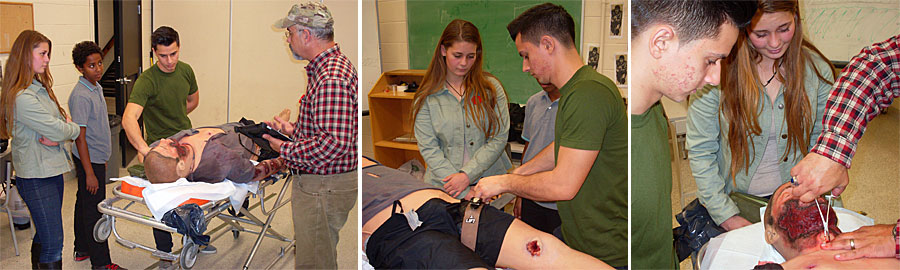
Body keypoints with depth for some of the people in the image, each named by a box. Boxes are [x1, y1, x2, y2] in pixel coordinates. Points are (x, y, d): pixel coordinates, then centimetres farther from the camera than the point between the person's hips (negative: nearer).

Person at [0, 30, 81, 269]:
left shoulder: (40, 87, 12)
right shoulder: (22, 98, -20)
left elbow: (61, 119, 14)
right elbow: (57, 130, -20)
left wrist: (57, 135, -8)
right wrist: (75, 130, 2)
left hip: (52, 171, 10)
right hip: (36, 178, -10)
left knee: (44, 236, 19)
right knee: (53, 244, -8)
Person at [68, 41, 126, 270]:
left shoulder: (96, 88, 8)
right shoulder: (81, 96, -21)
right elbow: (80, 137, -22)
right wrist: (90, 173, -22)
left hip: (96, 158, 9)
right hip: (89, 160, -9)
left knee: (84, 203, 20)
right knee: (94, 210, -3)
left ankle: (82, 250, 33)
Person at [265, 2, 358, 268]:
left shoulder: (331, 80, -25)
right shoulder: (337, 64, 11)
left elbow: (334, 144, -31)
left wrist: (286, 149, -19)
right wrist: (295, 129, 11)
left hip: (323, 188, -11)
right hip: (321, 182, 11)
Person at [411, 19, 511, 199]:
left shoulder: (492, 88, 5)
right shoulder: (426, 98, 3)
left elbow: (499, 139, 0)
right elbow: (429, 149, -2)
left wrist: (467, 175, -11)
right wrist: (466, 194, -11)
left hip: (489, 182, 0)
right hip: (444, 187, 0)